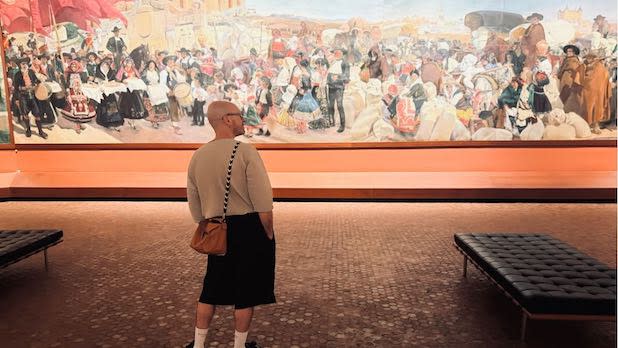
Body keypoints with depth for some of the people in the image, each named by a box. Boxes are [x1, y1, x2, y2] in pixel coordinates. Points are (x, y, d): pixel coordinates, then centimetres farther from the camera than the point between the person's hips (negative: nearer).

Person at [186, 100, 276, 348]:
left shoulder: (198, 156, 3)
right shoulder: (245, 152, -14)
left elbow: (194, 206, 11)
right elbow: (263, 204, -17)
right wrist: (269, 235, -5)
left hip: (217, 232, 5)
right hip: (249, 229, -5)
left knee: (211, 291, 19)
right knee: (246, 292, 10)